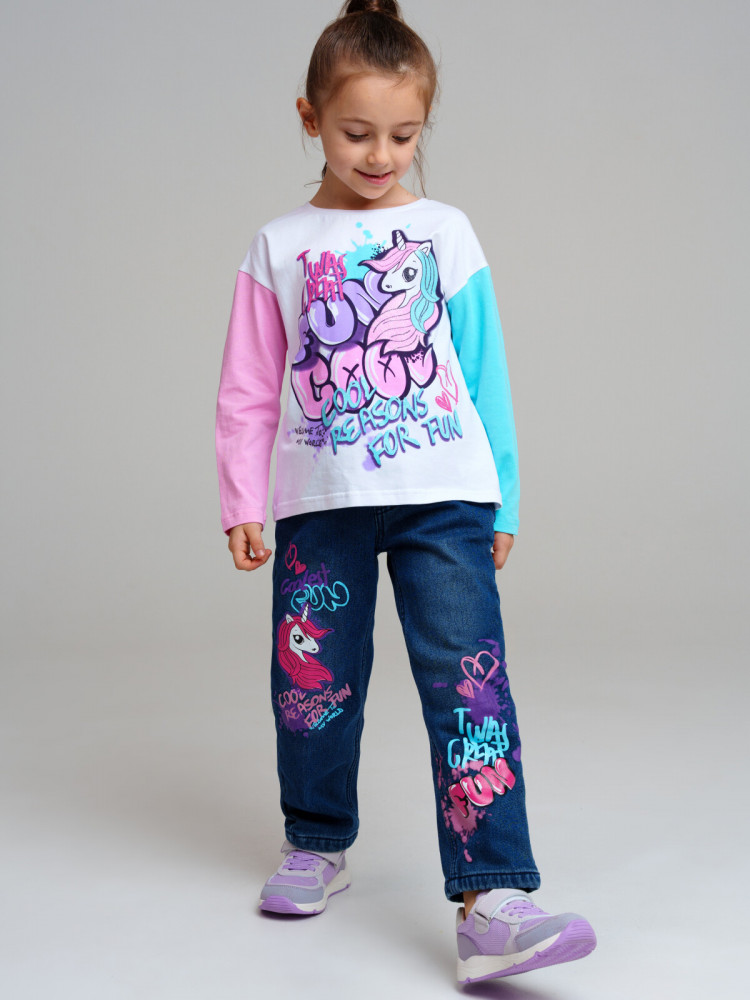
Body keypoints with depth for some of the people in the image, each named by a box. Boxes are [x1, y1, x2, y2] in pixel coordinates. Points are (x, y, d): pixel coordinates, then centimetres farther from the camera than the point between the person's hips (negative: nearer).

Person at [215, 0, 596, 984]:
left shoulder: (446, 232, 7)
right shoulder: (279, 247, 8)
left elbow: (485, 374, 9)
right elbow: (248, 390, 9)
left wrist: (503, 503, 7)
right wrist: (241, 504, 3)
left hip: (442, 496, -1)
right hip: (319, 504, 2)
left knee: (468, 682, -12)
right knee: (312, 681, 9)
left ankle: (491, 902, -14)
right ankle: (318, 844, 34)